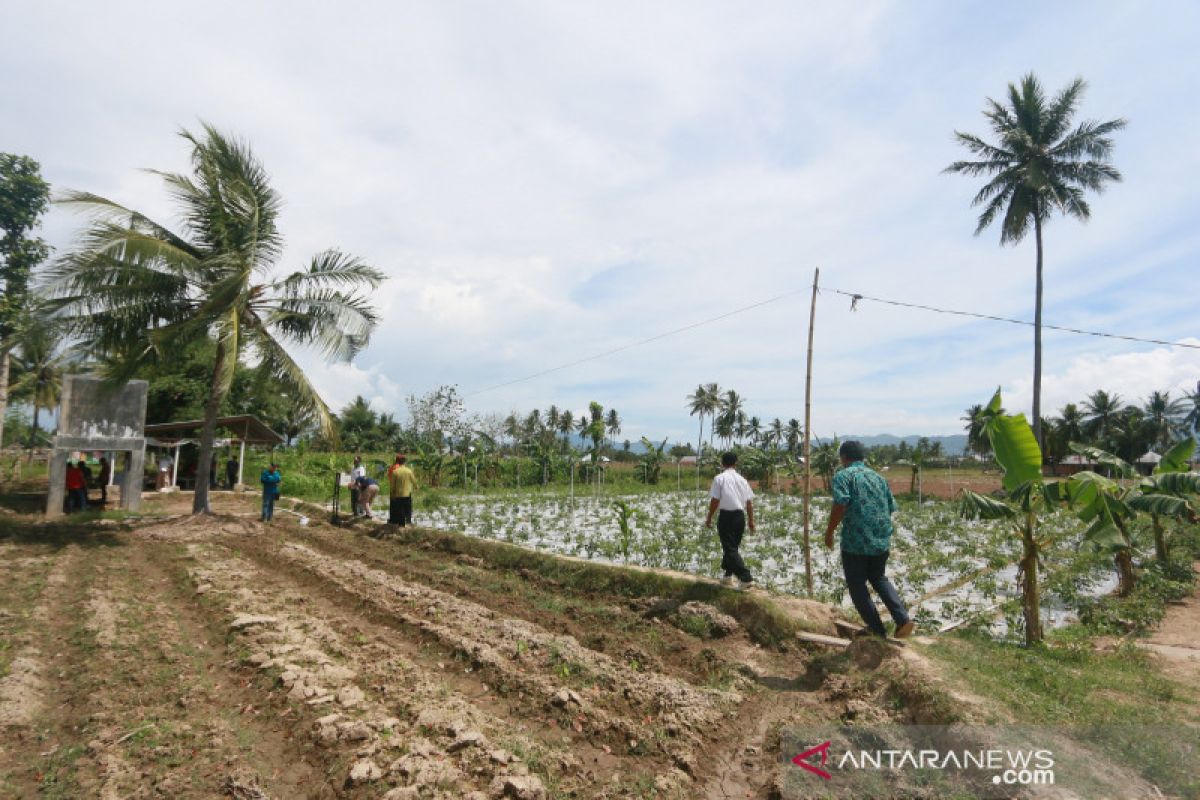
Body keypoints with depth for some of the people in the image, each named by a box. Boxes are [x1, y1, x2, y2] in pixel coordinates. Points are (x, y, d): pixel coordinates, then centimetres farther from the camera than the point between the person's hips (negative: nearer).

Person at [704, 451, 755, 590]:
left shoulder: (719, 479, -6)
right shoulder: (742, 480, 7)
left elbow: (714, 501, -10)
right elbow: (749, 502, 8)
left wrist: (709, 518, 0)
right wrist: (751, 521, 15)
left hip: (726, 516, -5)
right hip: (740, 516, 6)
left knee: (730, 549, -2)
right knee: (733, 546, 19)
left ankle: (745, 577, -12)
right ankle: (728, 576, 29)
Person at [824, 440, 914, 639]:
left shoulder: (843, 476, -6)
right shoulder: (878, 477, 14)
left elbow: (840, 505, -20)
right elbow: (891, 508, 14)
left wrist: (829, 532, -10)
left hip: (855, 541, -6)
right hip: (882, 540, 6)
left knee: (857, 586, 10)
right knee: (878, 578, 26)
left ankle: (877, 630, 16)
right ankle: (903, 619, 13)